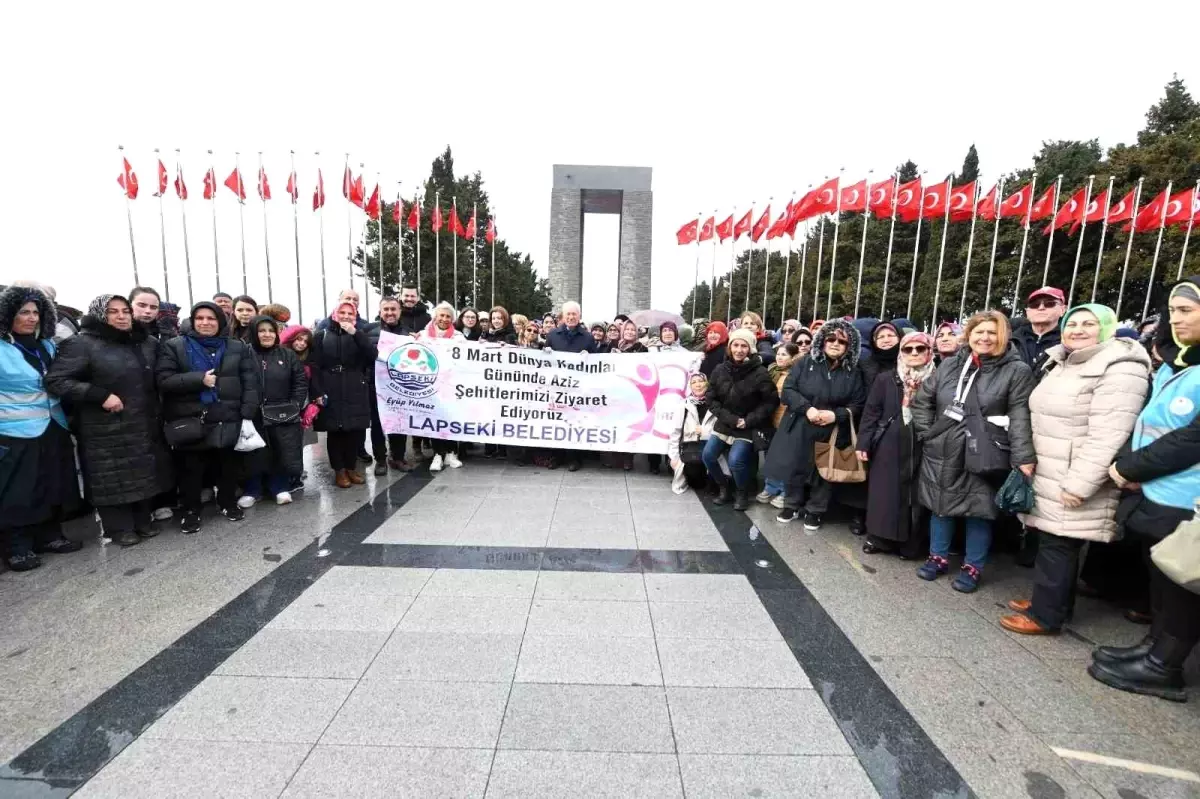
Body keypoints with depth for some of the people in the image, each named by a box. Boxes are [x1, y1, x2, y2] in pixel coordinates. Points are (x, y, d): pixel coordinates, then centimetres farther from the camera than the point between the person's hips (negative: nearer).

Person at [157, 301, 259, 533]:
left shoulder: (237, 347, 6)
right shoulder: (174, 347, 2)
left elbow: (250, 382, 2)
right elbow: (163, 380, -7)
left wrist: (248, 413, -6)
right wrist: (199, 379, -18)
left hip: (228, 422, 1)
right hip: (189, 423, -1)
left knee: (228, 467, 13)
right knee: (191, 469, 9)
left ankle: (228, 503, 32)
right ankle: (190, 510, 26)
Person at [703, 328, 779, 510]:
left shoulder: (760, 373, -15)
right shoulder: (720, 369, -4)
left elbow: (771, 401, -12)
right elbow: (711, 398, -1)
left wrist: (749, 420, -16)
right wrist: (729, 418, -12)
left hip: (748, 427, -4)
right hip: (725, 423, 5)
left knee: (735, 460, -19)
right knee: (708, 455, -2)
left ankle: (742, 493, 10)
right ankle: (725, 489, 22)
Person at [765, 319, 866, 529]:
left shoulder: (853, 373, 1)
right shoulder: (806, 364, -1)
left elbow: (858, 405, 0)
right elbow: (787, 390, -5)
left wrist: (835, 415, -17)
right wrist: (807, 408, -18)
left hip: (831, 434, 0)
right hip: (799, 429, 0)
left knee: (824, 472, 9)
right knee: (794, 467, 9)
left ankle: (814, 511, 28)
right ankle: (792, 505, 30)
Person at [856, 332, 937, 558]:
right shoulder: (886, 379, 3)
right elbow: (871, 412, 2)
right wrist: (863, 443, -3)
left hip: (920, 448, 0)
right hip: (887, 447, 1)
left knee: (913, 495, 7)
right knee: (883, 493, 7)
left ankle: (909, 544, 21)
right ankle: (877, 538, 21)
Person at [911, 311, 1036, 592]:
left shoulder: (1017, 370, -4)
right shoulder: (950, 364, 6)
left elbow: (1021, 417, -12)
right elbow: (922, 400, 12)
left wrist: (1023, 457, -20)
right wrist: (927, 432, 3)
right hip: (942, 453, 4)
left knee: (978, 511, 8)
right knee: (941, 505, 14)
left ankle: (972, 567, 25)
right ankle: (938, 557, 31)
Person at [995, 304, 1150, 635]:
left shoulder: (1119, 370, -14)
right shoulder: (1059, 363, 13)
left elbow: (1107, 436, -22)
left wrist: (1079, 484, -24)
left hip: (1071, 481, -8)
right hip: (1047, 475, 8)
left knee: (1058, 545, -1)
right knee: (1050, 542, 15)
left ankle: (1045, 615, 10)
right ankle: (1048, 600, 28)